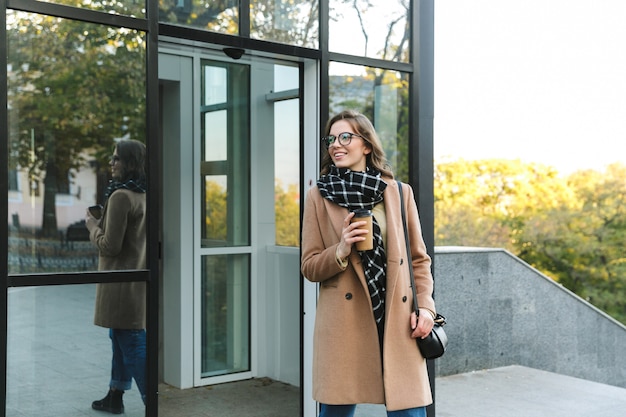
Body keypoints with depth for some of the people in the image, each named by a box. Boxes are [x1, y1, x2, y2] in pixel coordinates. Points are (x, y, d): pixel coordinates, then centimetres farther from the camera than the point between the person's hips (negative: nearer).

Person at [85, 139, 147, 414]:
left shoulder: (120, 196, -19)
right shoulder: (144, 196, 8)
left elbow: (110, 246, -18)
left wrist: (92, 226, -2)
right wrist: (101, 225, 16)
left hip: (122, 283, -9)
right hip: (138, 279, 9)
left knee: (133, 344, -4)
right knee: (121, 339, 19)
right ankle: (115, 397, 31)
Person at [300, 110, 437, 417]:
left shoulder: (399, 193, 8)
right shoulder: (318, 197, 4)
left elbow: (419, 258, 12)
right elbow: (309, 267, 5)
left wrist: (425, 306, 0)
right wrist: (340, 251, -13)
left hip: (398, 320, 1)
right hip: (343, 321, -1)